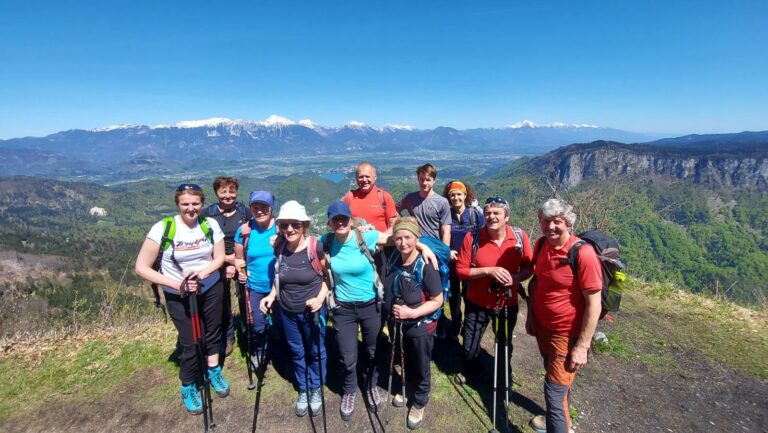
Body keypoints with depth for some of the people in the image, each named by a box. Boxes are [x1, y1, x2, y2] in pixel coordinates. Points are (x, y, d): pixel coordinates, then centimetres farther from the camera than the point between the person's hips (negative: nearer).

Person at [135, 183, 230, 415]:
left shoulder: (210, 224, -11)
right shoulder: (163, 228, -20)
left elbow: (219, 257, -4)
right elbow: (141, 267, -18)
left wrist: (200, 273, -23)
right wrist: (177, 284, -26)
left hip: (210, 287, 3)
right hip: (178, 294, -3)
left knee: (213, 331, 18)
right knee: (191, 342, 3)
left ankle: (214, 372, 44)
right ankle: (188, 388, 30)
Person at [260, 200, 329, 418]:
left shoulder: (316, 246, -22)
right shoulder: (279, 247, -9)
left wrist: (320, 297, -23)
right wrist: (271, 295, -6)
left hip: (313, 311, -3)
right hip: (287, 312, 4)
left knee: (316, 351, 18)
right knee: (296, 352, 21)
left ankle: (316, 389, 42)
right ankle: (303, 389, 44)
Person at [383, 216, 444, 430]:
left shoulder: (426, 266, -26)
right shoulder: (393, 260, -10)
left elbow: (437, 301, -19)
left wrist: (412, 313, -28)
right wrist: (393, 311, -3)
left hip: (421, 326, -4)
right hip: (397, 324, 5)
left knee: (420, 368, 18)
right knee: (405, 363, 27)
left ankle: (419, 403, 42)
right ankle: (408, 391, 53)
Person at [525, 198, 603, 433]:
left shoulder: (583, 254, -24)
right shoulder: (541, 244, -5)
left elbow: (593, 304, -21)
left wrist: (582, 346, -19)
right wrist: (530, 315, 9)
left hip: (567, 334, -7)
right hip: (542, 327, 7)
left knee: (554, 390, -1)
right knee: (554, 377, 26)